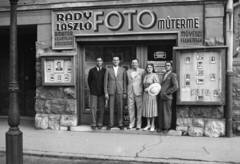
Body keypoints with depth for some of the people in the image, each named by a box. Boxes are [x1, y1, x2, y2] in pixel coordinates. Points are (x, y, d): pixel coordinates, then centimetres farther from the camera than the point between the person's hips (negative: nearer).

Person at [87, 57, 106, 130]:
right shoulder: (91, 71, 4)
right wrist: (91, 89, 13)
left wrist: (105, 90, 8)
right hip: (93, 92, 0)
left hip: (102, 92, 0)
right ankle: (93, 124, 5)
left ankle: (100, 124, 12)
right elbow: (89, 81, 15)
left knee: (102, 108, 1)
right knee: (93, 108, -2)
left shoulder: (105, 71, 1)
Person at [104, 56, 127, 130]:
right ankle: (111, 124, 13)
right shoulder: (108, 70, 4)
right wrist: (106, 93, -3)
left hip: (120, 91, 0)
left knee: (120, 108, 3)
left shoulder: (123, 70, 5)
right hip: (111, 91, 0)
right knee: (111, 108, 3)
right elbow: (105, 82, 3)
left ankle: (120, 124, 14)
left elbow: (125, 81, 6)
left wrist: (125, 92, 1)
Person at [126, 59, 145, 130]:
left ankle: (139, 124, 9)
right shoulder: (128, 71, 12)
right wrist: (126, 91, 5)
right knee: (130, 108, 5)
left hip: (138, 91, -3)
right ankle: (131, 123, 16)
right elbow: (127, 81, 12)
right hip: (130, 92, 3)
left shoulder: (142, 71, 3)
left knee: (139, 108, -1)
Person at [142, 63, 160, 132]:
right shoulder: (145, 76, 14)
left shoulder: (154, 75, -6)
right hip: (146, 94, 6)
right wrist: (145, 89, 4)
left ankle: (152, 125, 7)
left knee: (152, 108, -1)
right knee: (146, 109, 7)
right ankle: (148, 125, 15)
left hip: (152, 94, -6)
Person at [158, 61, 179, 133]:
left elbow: (176, 87, -13)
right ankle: (161, 127, 15)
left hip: (167, 97, -7)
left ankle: (167, 127, 10)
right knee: (160, 112, 7)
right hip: (161, 96, 7)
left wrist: (166, 92, -13)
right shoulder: (164, 74, 21)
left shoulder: (173, 75, -4)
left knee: (167, 112, 0)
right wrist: (160, 91, 6)